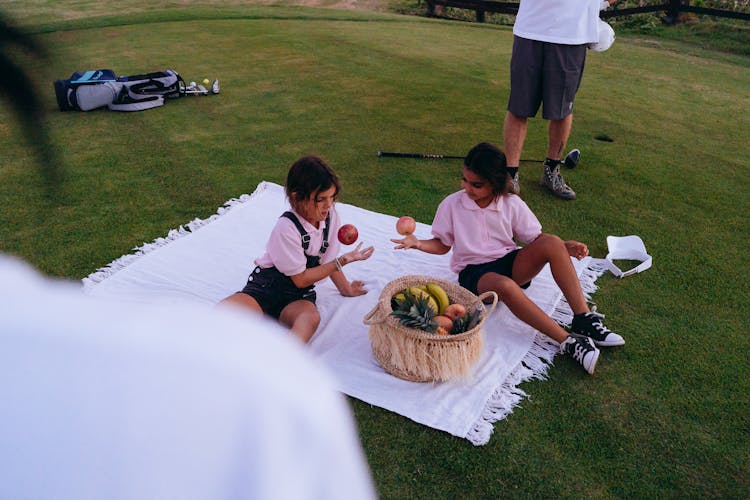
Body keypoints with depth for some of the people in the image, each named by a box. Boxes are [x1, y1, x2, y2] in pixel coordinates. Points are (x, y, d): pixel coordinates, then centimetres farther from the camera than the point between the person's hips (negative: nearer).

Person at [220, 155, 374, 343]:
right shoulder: (286, 227, -21)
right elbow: (301, 279, -13)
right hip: (266, 285, -3)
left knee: (311, 317, -36)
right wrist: (343, 261, -12)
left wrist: (346, 288, 25)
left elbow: (328, 260, 13)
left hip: (298, 296, 4)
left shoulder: (330, 215, -4)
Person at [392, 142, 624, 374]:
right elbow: (442, 244, 5)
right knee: (505, 286, -40)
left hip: (510, 263, 3)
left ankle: (584, 320, -26)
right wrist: (418, 243, -14)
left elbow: (536, 239, 4)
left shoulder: (512, 204, -1)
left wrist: (565, 247, -14)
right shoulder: (451, 205, -4)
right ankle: (568, 342, -39)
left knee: (553, 243, -26)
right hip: (474, 272, -3)